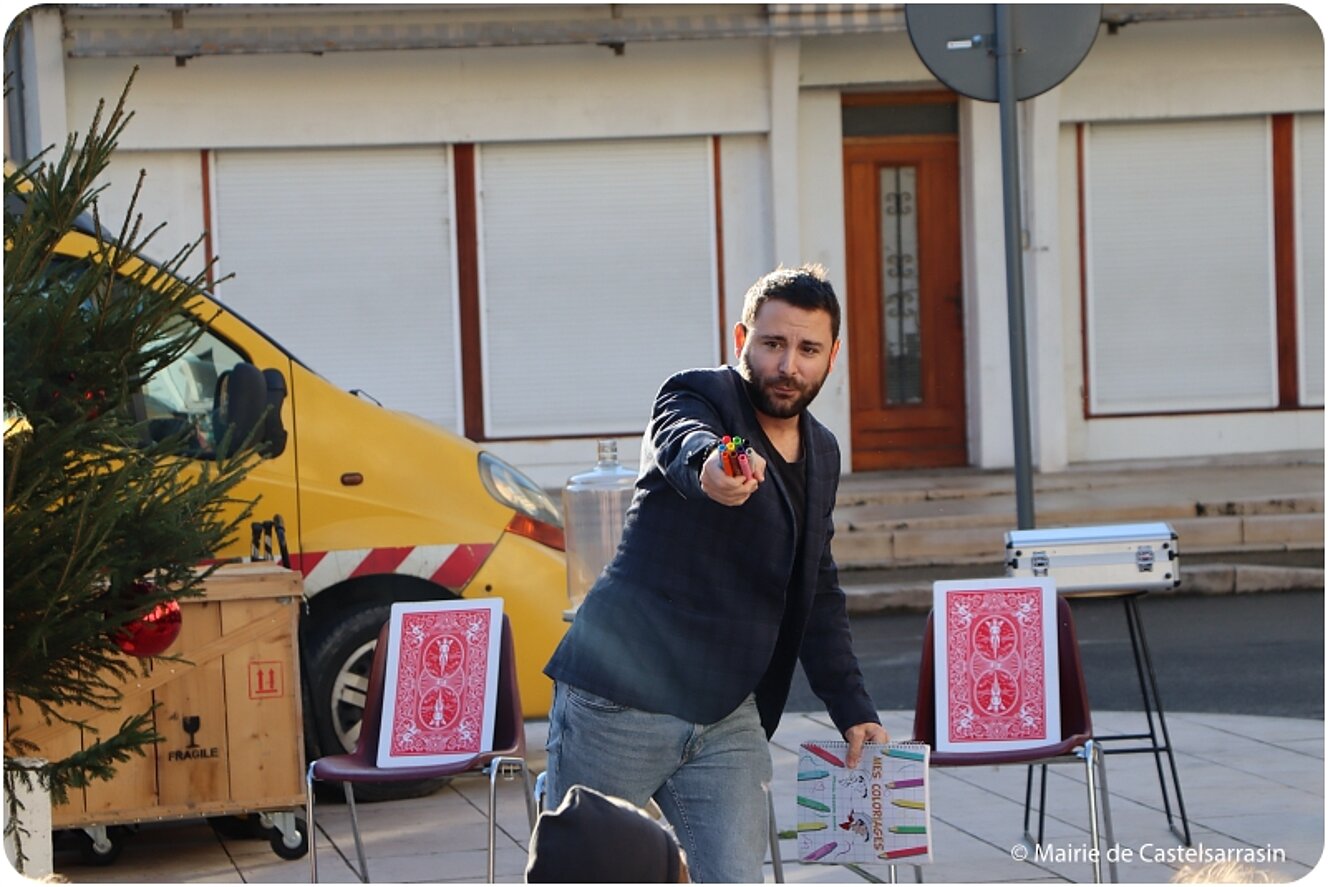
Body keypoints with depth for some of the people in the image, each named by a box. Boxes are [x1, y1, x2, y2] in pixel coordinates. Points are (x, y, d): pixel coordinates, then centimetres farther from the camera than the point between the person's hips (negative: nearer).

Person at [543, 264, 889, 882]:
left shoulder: (822, 454, 15)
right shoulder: (700, 397, -7)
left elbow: (819, 594, 24)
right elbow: (680, 440, -33)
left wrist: (853, 709, 15)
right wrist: (707, 467, -57)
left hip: (729, 720, 6)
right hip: (619, 706, -6)